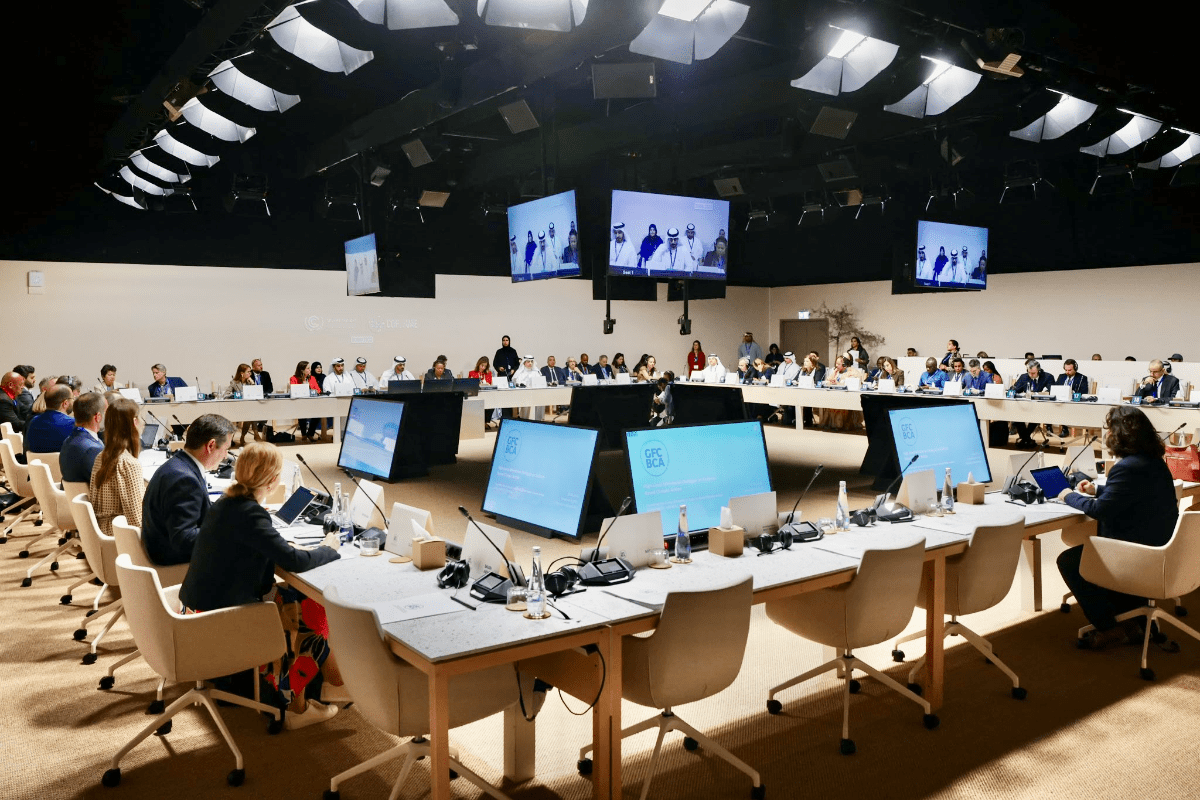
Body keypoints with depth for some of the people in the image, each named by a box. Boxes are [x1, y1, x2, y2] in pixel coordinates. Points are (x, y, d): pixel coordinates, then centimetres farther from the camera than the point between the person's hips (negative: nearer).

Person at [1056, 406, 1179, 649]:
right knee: (1084, 551, 26)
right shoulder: (1153, 461, 8)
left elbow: (1101, 510, -23)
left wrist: (1070, 496, -8)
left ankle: (1108, 628, 6)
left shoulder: (1129, 467, -26)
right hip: (1159, 551, 10)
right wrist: (1097, 490, 18)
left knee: (1068, 561, 0)